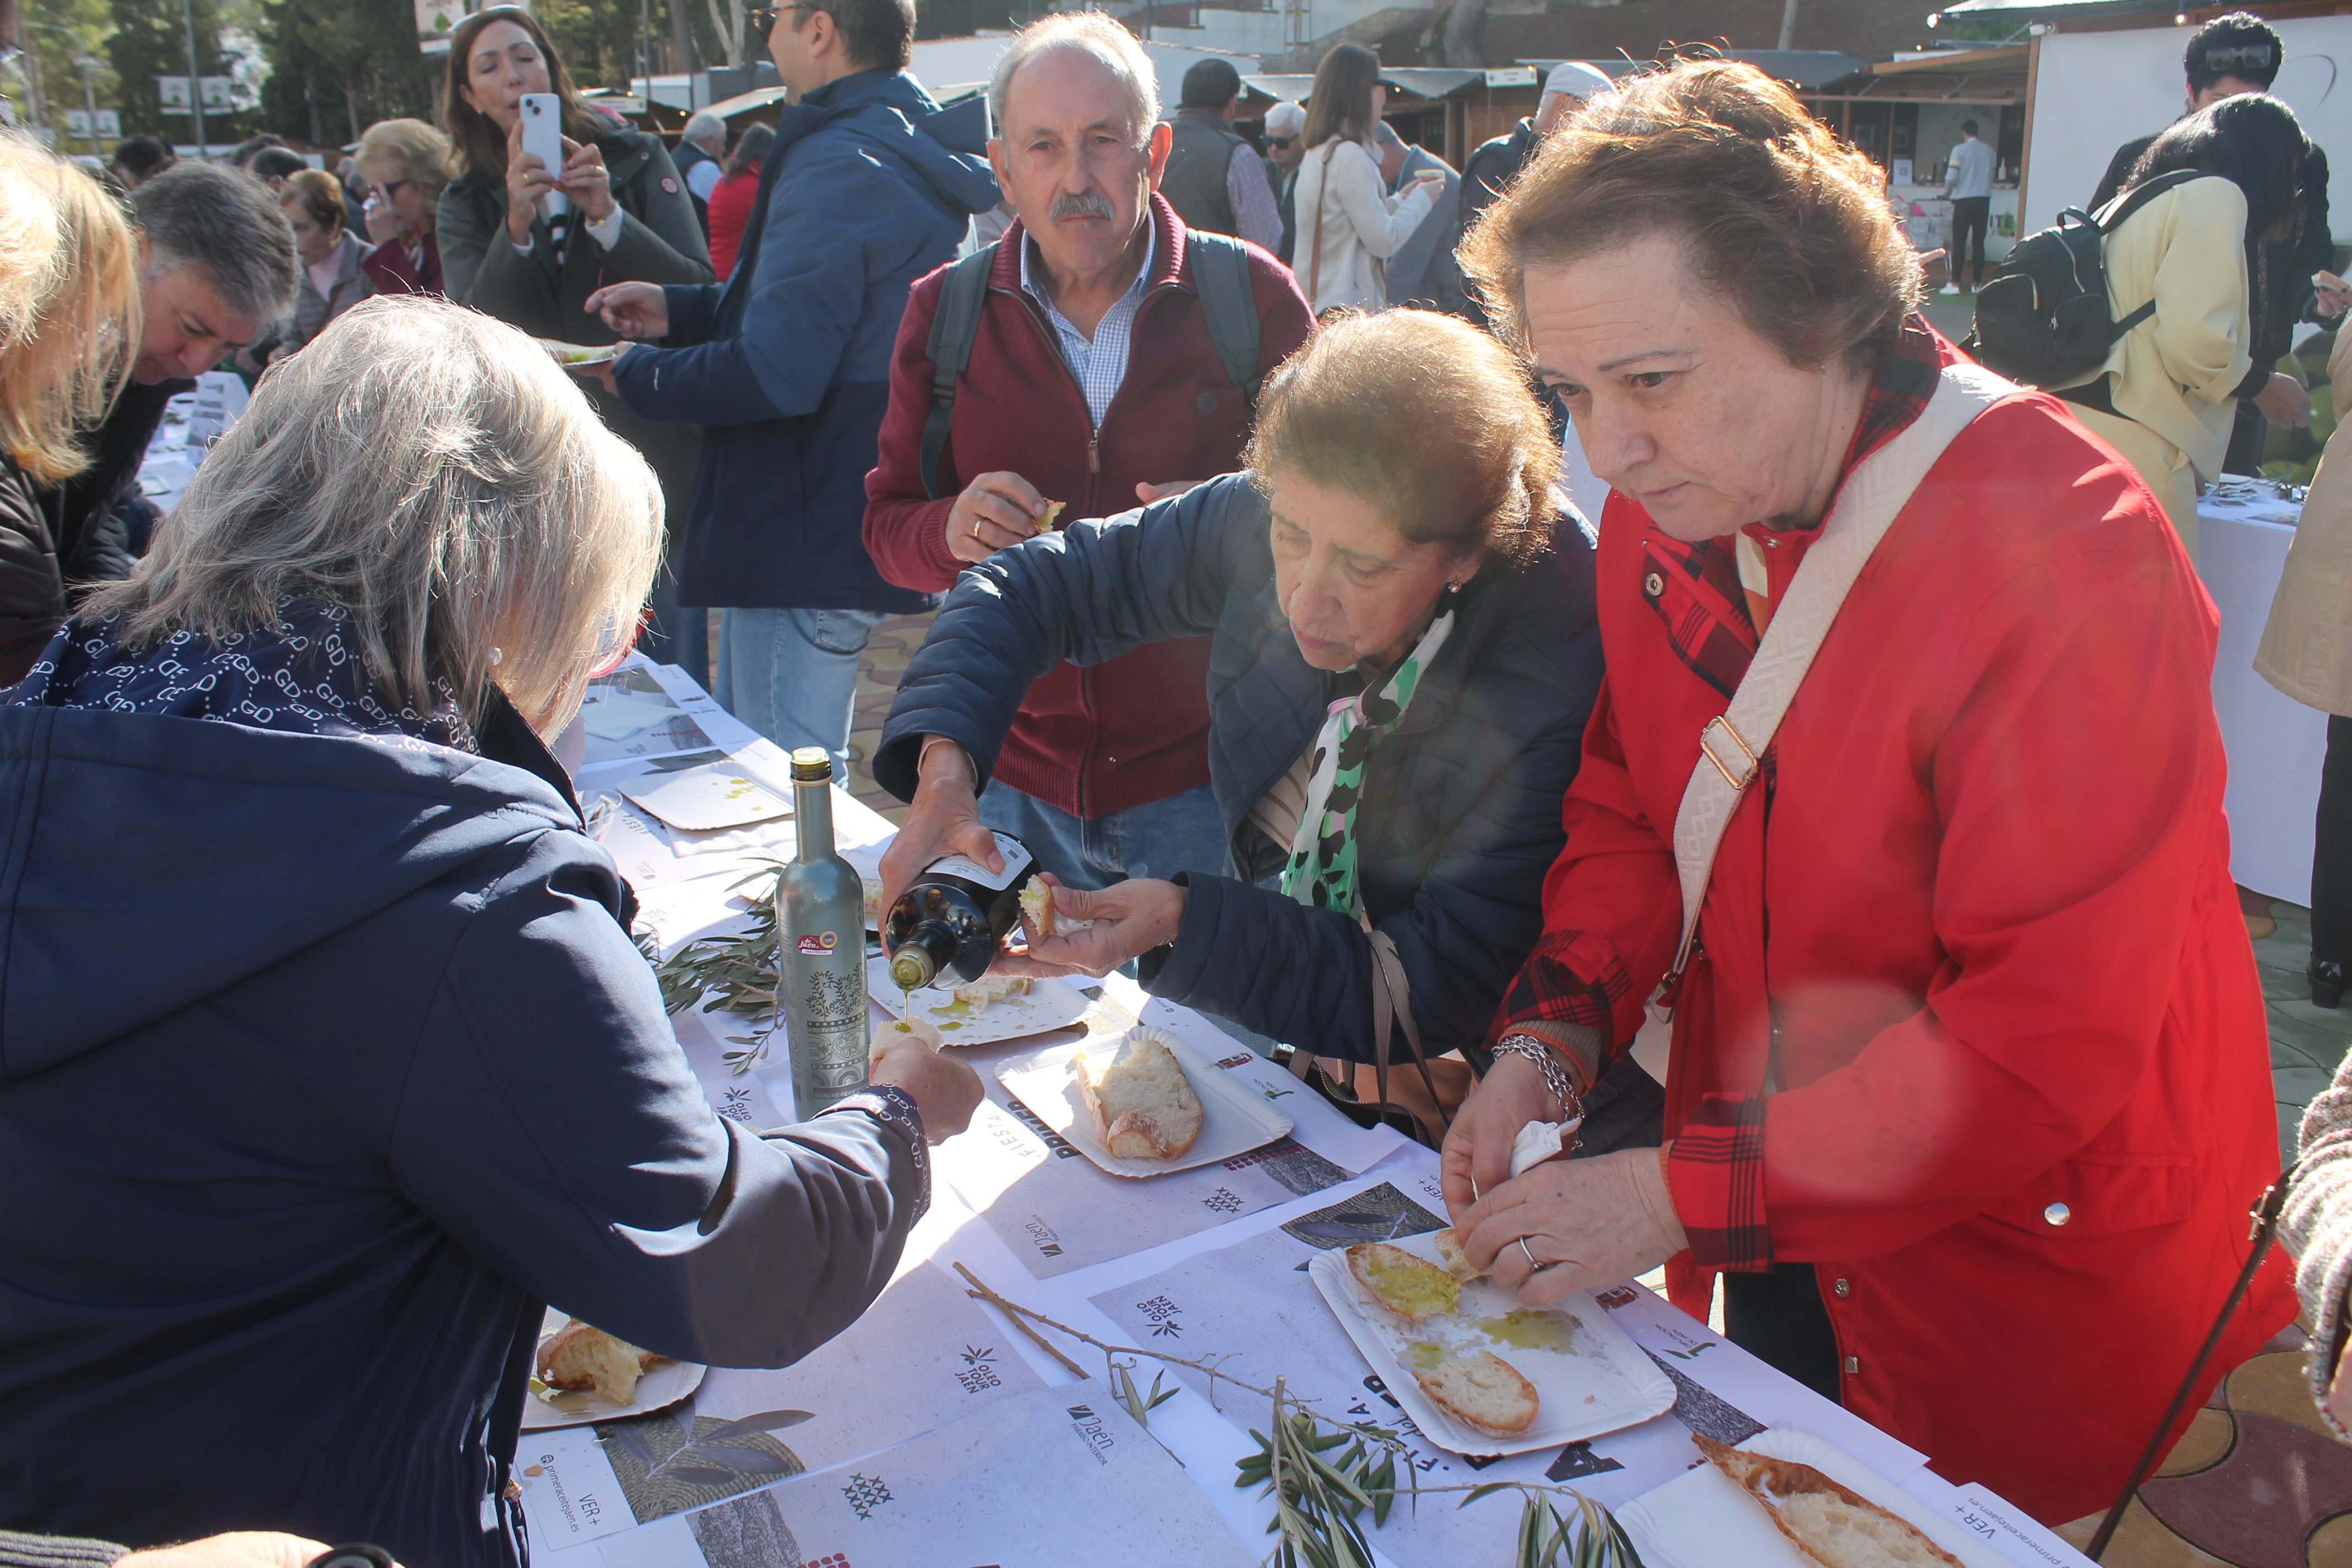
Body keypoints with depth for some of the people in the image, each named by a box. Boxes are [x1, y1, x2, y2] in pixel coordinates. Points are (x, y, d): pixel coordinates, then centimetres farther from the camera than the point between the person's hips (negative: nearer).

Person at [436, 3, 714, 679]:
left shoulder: (635, 159, 3)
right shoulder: (467, 204, 8)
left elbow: (697, 288, -6)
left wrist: (608, 216, -19)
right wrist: (517, 224, -21)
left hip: (655, 447, -2)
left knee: (673, 668, 0)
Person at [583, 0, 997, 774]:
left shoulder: (837, 166, -19)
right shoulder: (907, 149, 14)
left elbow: (777, 374, -25)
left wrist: (633, 372, -9)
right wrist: (679, 310, 17)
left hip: (807, 545, -11)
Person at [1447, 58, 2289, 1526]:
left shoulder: (2066, 548, -28)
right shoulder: (1666, 506, -6)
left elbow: (2052, 1032, -29)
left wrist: (1685, 1193, -28)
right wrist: (1550, 1042, -11)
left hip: (2039, 1272, -6)